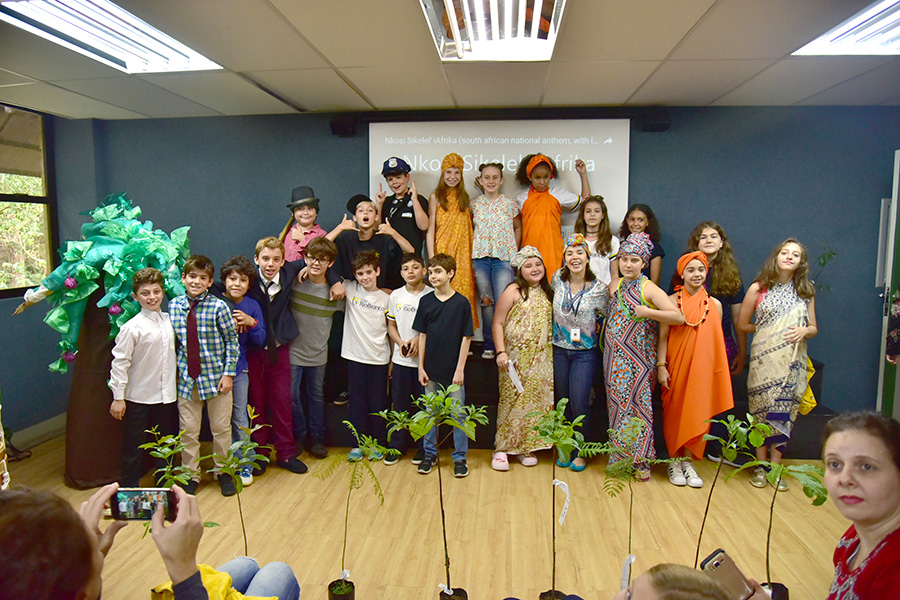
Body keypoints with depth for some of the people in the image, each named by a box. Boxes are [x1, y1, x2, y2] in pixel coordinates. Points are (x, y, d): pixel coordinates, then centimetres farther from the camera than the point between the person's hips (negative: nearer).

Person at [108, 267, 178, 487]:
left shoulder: (169, 320, 3)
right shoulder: (132, 327, -14)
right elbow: (119, 362, -12)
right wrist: (118, 397, -12)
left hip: (166, 395, 5)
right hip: (138, 397, -5)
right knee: (134, 446, 6)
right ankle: (129, 488, 22)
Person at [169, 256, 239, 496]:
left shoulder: (218, 307, -10)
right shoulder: (174, 306, 0)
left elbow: (232, 340, -6)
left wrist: (228, 373, -9)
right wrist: (174, 370, 7)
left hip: (216, 377, -2)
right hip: (186, 377, 2)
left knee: (221, 428, 11)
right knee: (188, 430, 10)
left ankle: (224, 472, 31)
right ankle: (191, 475, 29)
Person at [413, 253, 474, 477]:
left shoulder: (461, 302, -5)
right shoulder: (425, 302, 2)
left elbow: (466, 338, -4)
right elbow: (422, 335, 5)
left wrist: (460, 369, -8)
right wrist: (421, 367, 1)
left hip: (454, 370, -2)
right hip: (432, 369, 3)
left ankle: (460, 457, 17)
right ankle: (430, 454, 26)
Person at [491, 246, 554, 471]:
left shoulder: (547, 293, 11)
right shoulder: (513, 291, -6)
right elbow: (498, 323, -8)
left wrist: (551, 354, 11)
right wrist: (501, 352, -16)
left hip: (540, 359, 5)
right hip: (515, 358, -5)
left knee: (534, 401, 7)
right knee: (511, 401, -1)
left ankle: (526, 447, 20)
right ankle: (501, 448, 9)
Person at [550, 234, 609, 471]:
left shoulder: (599, 288, -9)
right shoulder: (558, 279, -2)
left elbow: (606, 318, 4)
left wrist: (596, 334, -5)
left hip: (585, 352, -3)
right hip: (559, 349, 3)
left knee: (579, 403, -6)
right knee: (563, 402, 10)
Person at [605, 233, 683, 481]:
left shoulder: (649, 289, -5)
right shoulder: (614, 284, 10)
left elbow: (678, 317, -14)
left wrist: (647, 312, -21)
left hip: (640, 357, -4)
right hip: (615, 356, 5)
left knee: (639, 403, -1)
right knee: (617, 403, 7)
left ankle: (640, 461, 11)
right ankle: (620, 458, 18)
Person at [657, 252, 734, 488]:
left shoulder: (714, 304, 4)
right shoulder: (672, 301, -2)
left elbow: (717, 341, 9)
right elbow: (663, 336, -2)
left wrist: (717, 371, 6)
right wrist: (661, 366, -8)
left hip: (702, 369, 2)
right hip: (675, 368, -2)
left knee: (697, 413, 4)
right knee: (674, 412, 5)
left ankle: (688, 461, 18)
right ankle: (674, 460, 19)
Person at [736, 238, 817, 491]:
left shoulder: (806, 291, 9)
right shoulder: (758, 288, 1)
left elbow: (813, 328, 13)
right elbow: (742, 324, 6)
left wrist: (803, 331, -8)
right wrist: (765, 330, -3)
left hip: (793, 361, 2)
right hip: (764, 358, -2)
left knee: (785, 410, 4)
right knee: (762, 409, 1)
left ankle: (775, 465, 15)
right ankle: (761, 465, 14)